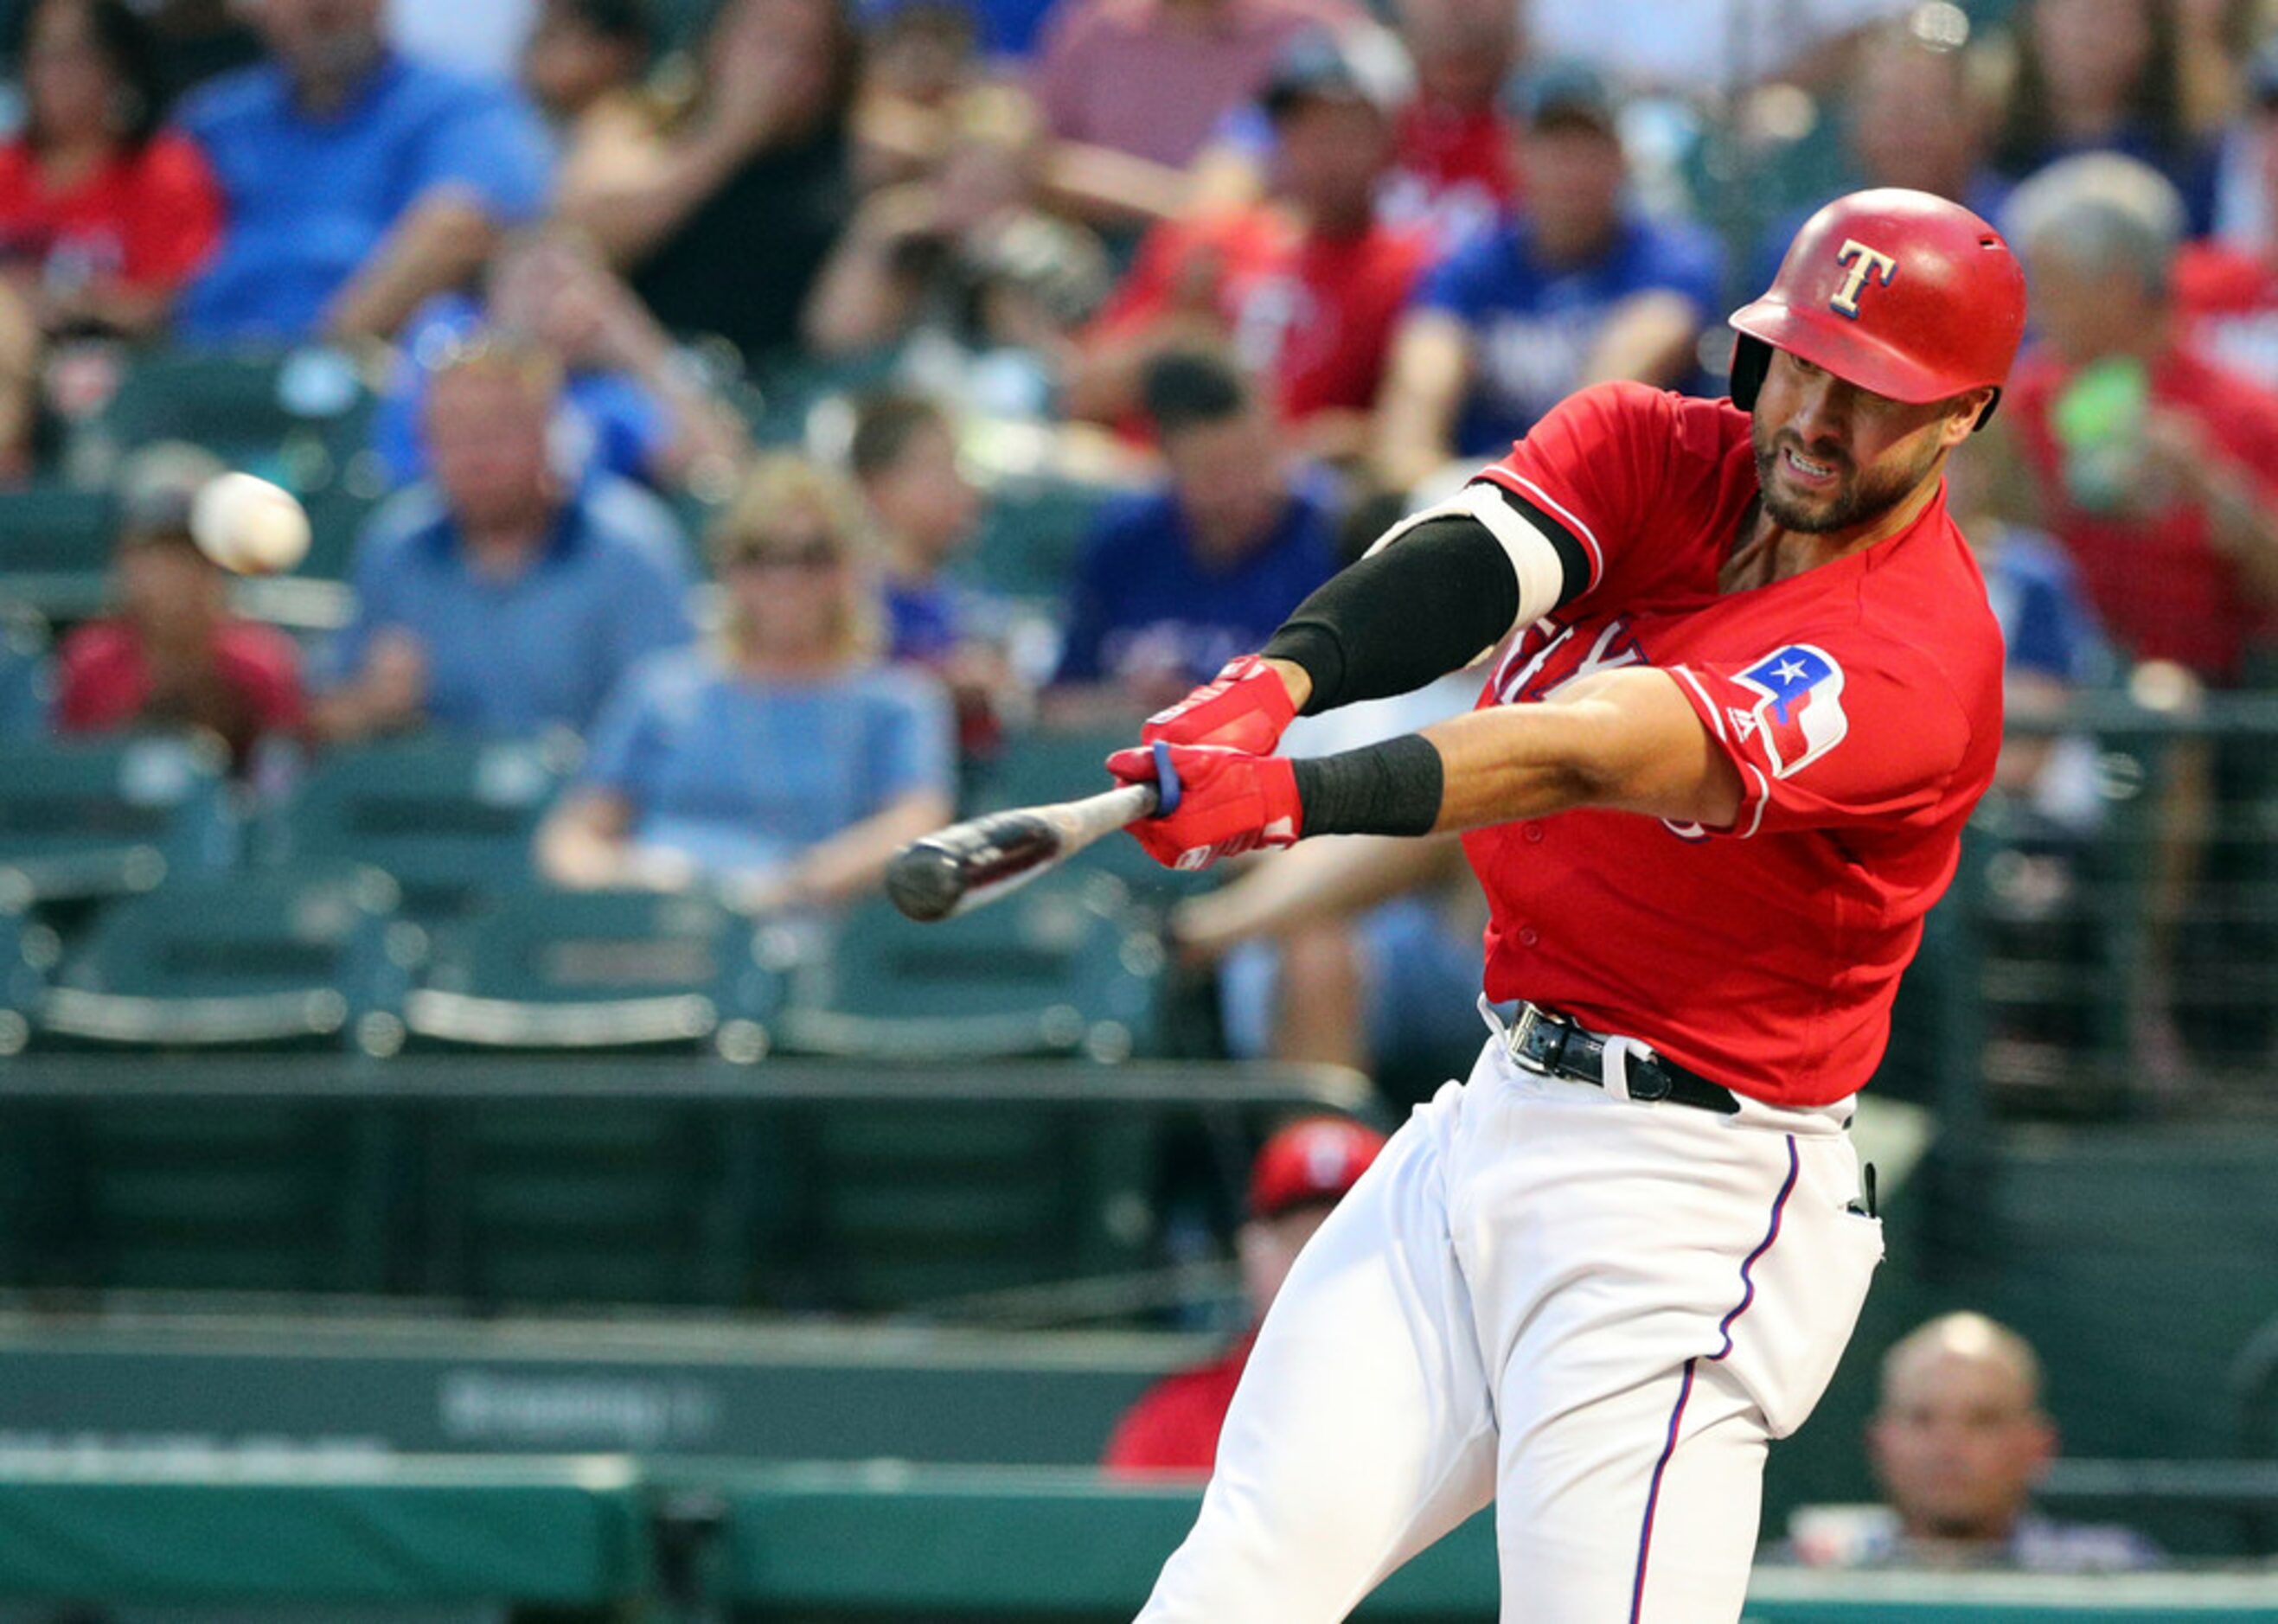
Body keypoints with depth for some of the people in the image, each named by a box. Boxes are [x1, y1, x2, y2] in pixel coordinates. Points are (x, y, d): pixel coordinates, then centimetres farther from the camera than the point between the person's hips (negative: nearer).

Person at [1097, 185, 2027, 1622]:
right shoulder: (1650, 451, 4)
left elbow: (1592, 759, -32)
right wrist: (1276, 685, -38)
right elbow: (1467, 563, -16)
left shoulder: (1917, 654, -18)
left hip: (1684, 1204, -7)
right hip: (1492, 1124, 7)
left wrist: (1299, 797, -46)